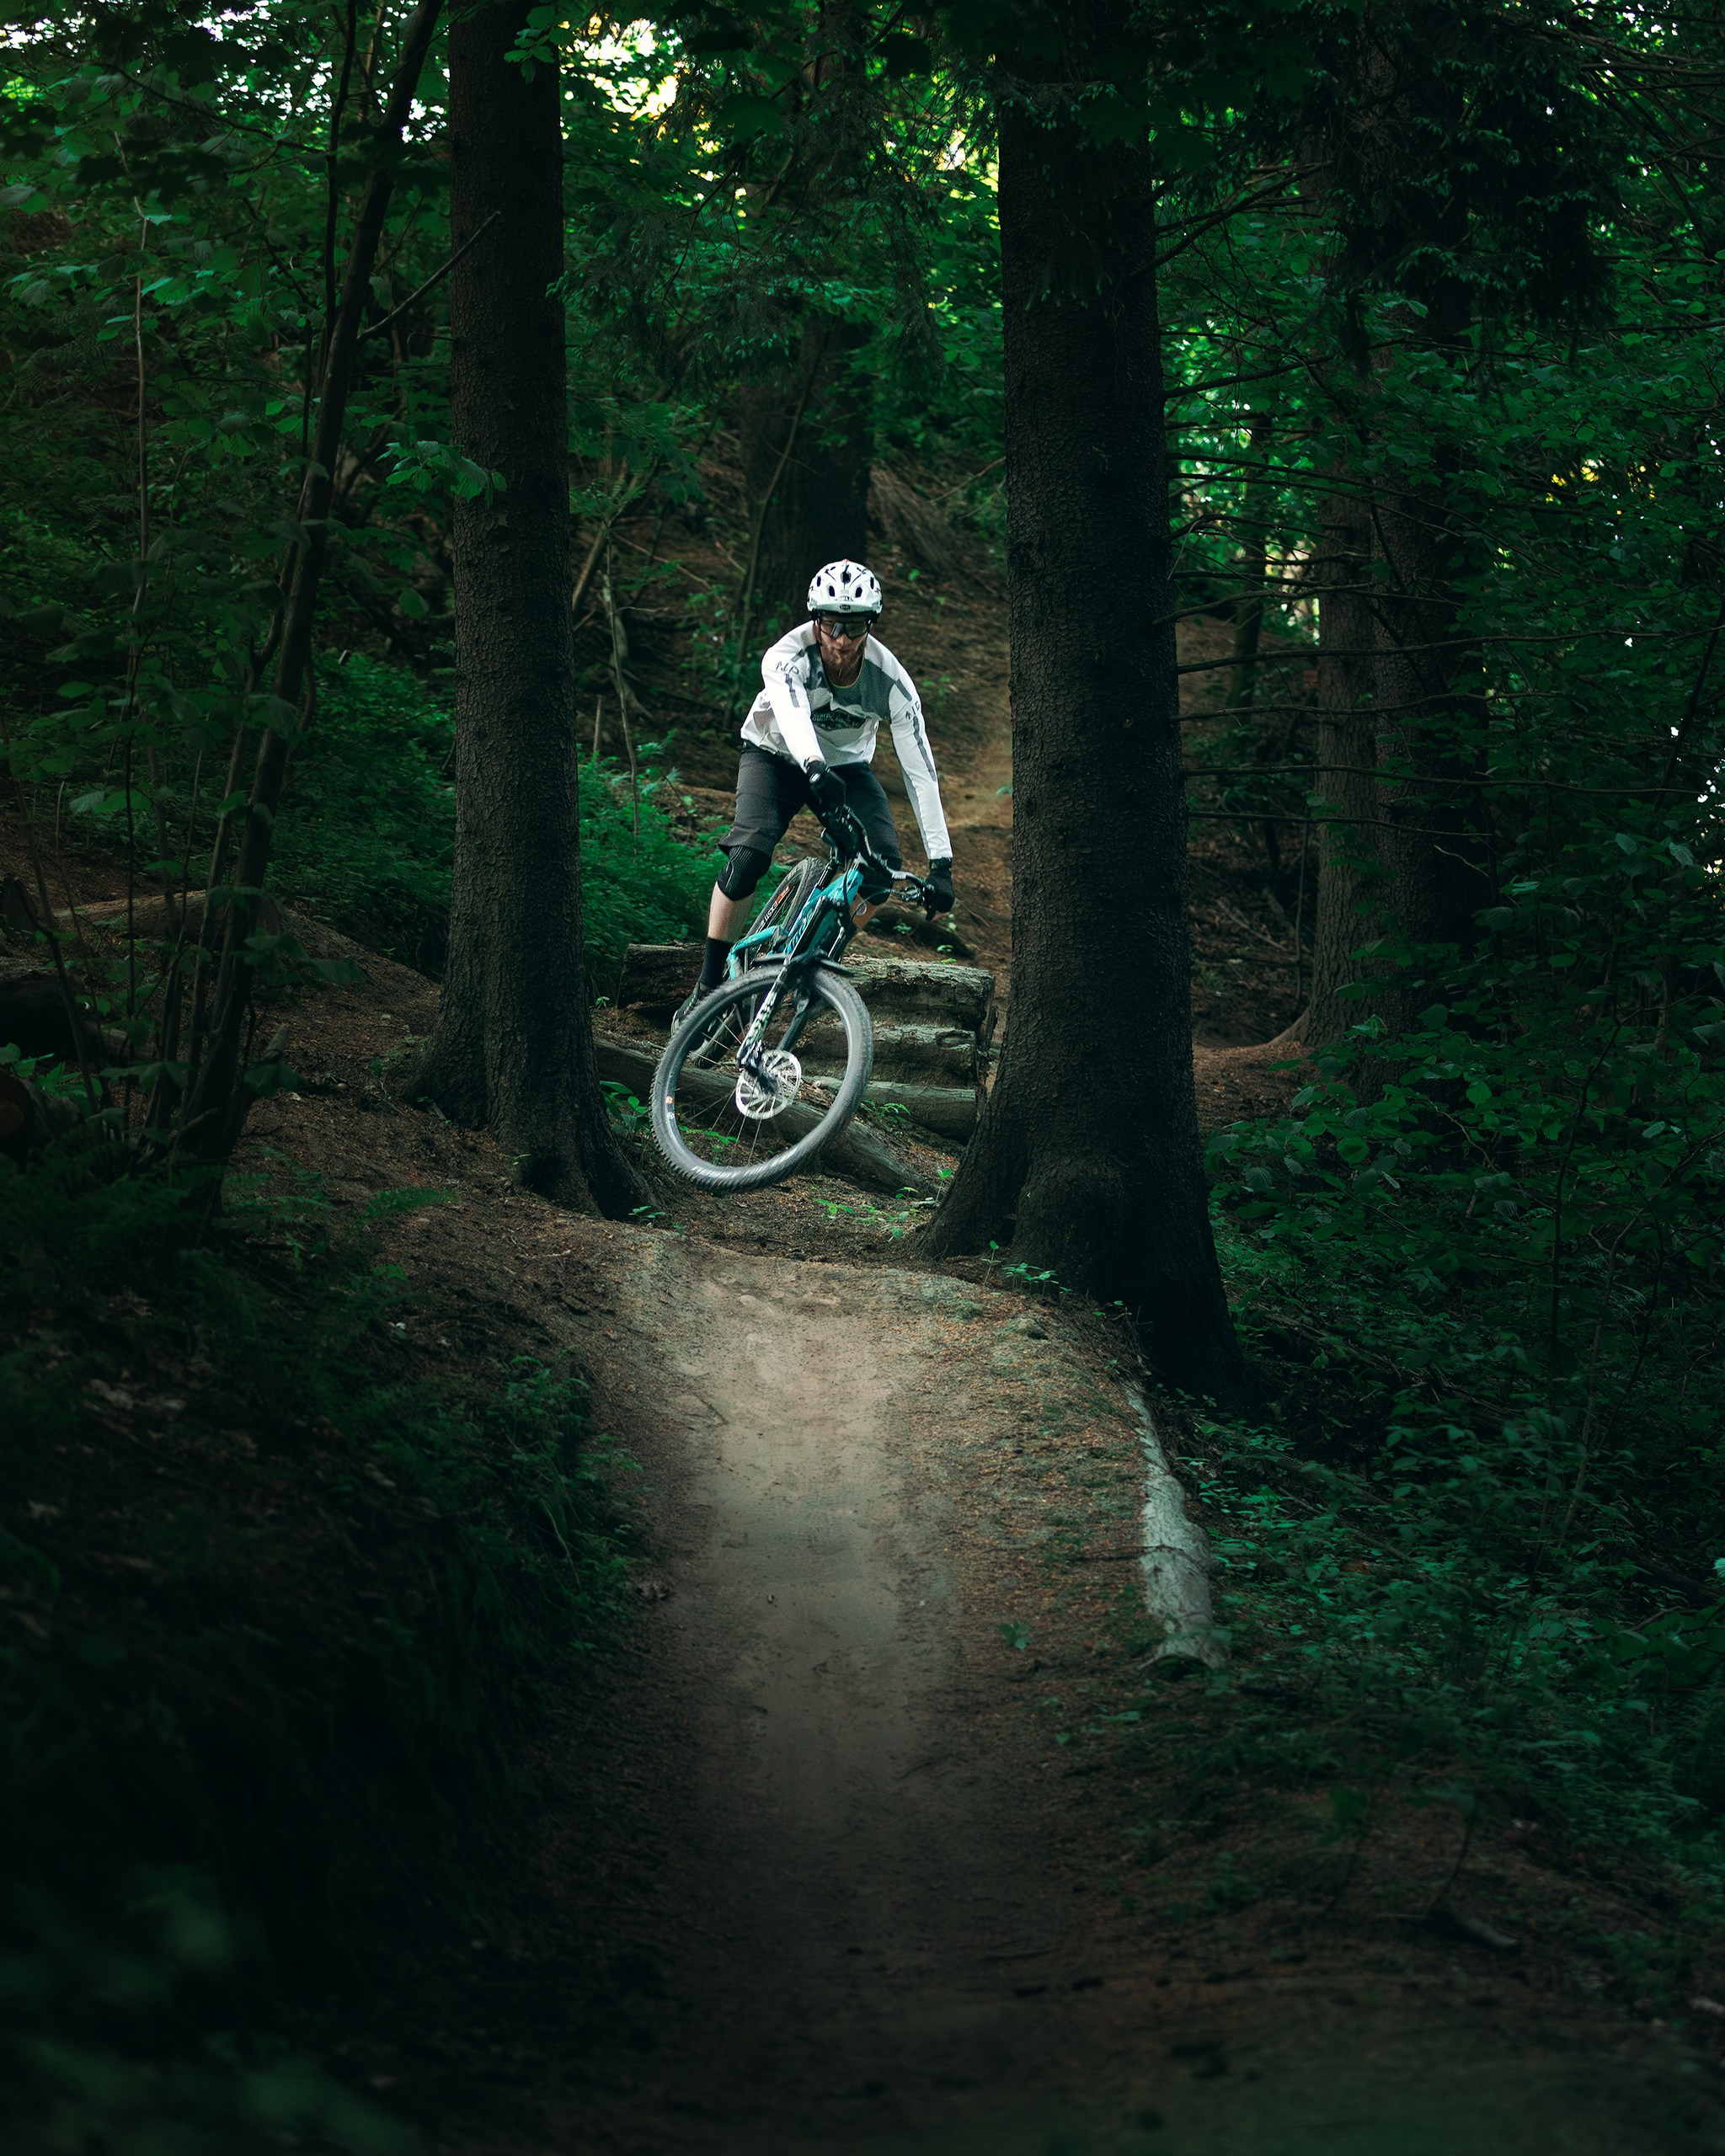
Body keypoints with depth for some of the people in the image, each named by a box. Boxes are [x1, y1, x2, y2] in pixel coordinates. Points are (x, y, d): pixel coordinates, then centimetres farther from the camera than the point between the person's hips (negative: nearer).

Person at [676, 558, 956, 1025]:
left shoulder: (892, 682, -25)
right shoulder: (788, 656, -31)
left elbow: (921, 771, -23)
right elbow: (792, 713, -52)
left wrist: (941, 864, -28)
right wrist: (815, 768, -74)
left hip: (846, 767, 2)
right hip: (776, 755, -2)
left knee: (884, 871, -21)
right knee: (748, 856, -27)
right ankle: (709, 984, -14)